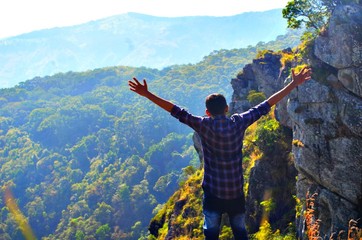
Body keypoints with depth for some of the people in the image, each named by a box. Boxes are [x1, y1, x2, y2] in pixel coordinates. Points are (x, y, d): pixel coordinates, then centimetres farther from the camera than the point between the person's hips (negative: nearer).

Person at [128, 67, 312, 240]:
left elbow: (176, 111, -13)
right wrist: (294, 84, 6)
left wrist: (147, 94, -12)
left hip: (213, 192, -2)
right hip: (236, 192, 2)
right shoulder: (239, 122, -4)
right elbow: (266, 105, 0)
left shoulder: (203, 125, -10)